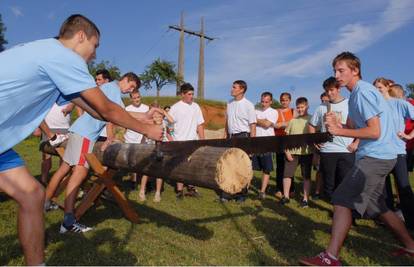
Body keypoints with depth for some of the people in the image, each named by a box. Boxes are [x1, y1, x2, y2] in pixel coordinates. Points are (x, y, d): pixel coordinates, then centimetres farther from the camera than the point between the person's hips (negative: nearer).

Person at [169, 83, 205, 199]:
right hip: (180, 142, -3)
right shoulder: (175, 108, -3)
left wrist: (202, 139, 4)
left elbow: (200, 125, 8)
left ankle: (190, 188, 24)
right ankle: (179, 190, 11)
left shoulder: (196, 106, 7)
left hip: (193, 142, 3)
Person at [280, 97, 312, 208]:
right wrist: (287, 151, -1)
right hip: (292, 152, 3)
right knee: (287, 174, 3)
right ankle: (286, 196, 16)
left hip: (306, 152, -2)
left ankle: (305, 199, 16)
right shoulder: (292, 121, 9)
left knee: (306, 176, 6)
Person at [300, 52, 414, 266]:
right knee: (375, 206, 20)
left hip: (375, 157, -10)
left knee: (342, 200, -15)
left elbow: (374, 132, -19)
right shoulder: (355, 94, 17)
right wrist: (336, 124, -2)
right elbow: (353, 128, 17)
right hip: (378, 156, 10)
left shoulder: (363, 91, -14)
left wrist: (340, 131, -18)